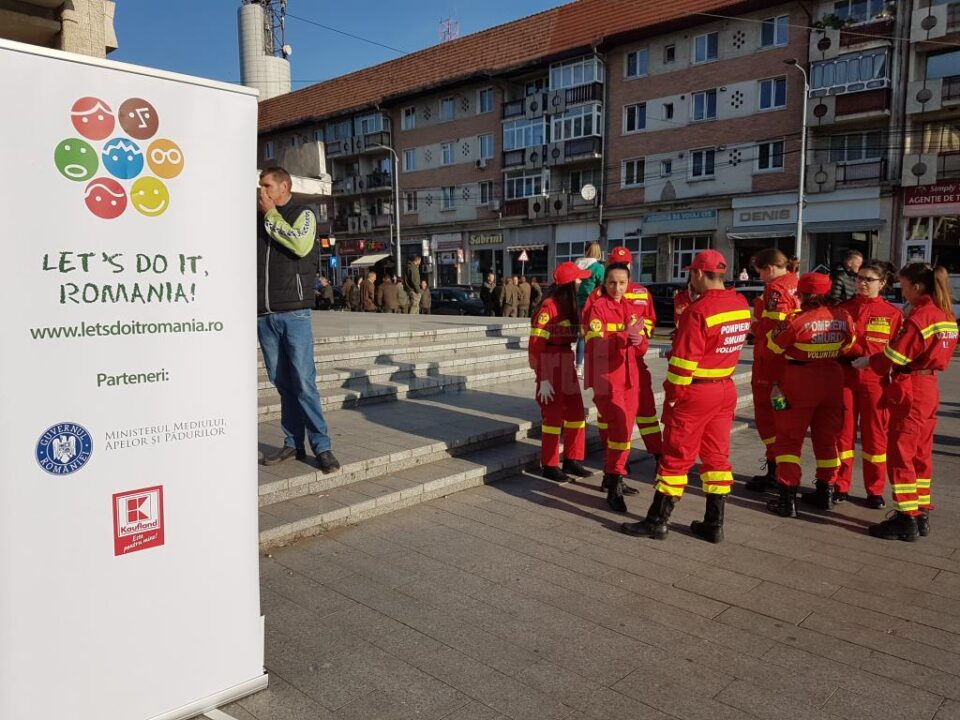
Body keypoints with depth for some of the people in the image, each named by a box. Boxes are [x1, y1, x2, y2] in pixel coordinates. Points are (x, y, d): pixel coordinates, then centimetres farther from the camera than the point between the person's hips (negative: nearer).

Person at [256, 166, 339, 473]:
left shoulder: (303, 215, 4)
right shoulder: (257, 219, 16)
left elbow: (301, 245, -16)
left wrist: (271, 213, -7)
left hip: (294, 312, -5)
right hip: (264, 314, 5)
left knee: (303, 382, -8)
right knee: (282, 382, 7)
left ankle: (322, 445, -3)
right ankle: (293, 443, 14)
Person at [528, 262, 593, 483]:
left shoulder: (569, 305, 10)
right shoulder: (549, 307, -15)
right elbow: (536, 344, -17)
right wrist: (543, 379, -20)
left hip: (566, 364, 8)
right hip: (550, 365, -8)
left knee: (576, 413, 11)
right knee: (553, 415, 0)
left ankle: (572, 460, 24)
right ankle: (549, 466, 13)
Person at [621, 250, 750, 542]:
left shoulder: (698, 310, -19)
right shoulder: (741, 305, 2)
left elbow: (684, 360, -20)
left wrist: (673, 392, -9)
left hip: (695, 392, -7)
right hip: (726, 390, 7)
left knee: (676, 456, 2)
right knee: (717, 455, 13)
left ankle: (657, 521, 11)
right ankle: (714, 524, 20)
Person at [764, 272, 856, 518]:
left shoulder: (797, 321, -19)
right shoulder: (843, 317, -3)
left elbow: (770, 345, -8)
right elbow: (848, 345, 13)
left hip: (799, 383, -5)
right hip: (832, 382, 5)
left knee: (790, 439, 4)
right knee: (827, 437, 17)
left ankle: (787, 498, 1)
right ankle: (825, 493, 28)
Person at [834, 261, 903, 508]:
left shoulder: (893, 313, 1)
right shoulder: (843, 309, 6)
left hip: (876, 380, -1)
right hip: (845, 377, 1)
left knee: (875, 434, 6)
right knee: (843, 432, 6)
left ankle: (875, 491, 19)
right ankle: (840, 486, 17)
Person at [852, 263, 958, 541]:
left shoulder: (919, 316, -17)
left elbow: (894, 357, -16)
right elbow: (933, 352, 14)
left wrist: (867, 362, 2)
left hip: (910, 391, -9)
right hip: (929, 389, 9)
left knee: (900, 454, -2)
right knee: (920, 454, 15)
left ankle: (906, 520, 1)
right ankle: (922, 515, 22)